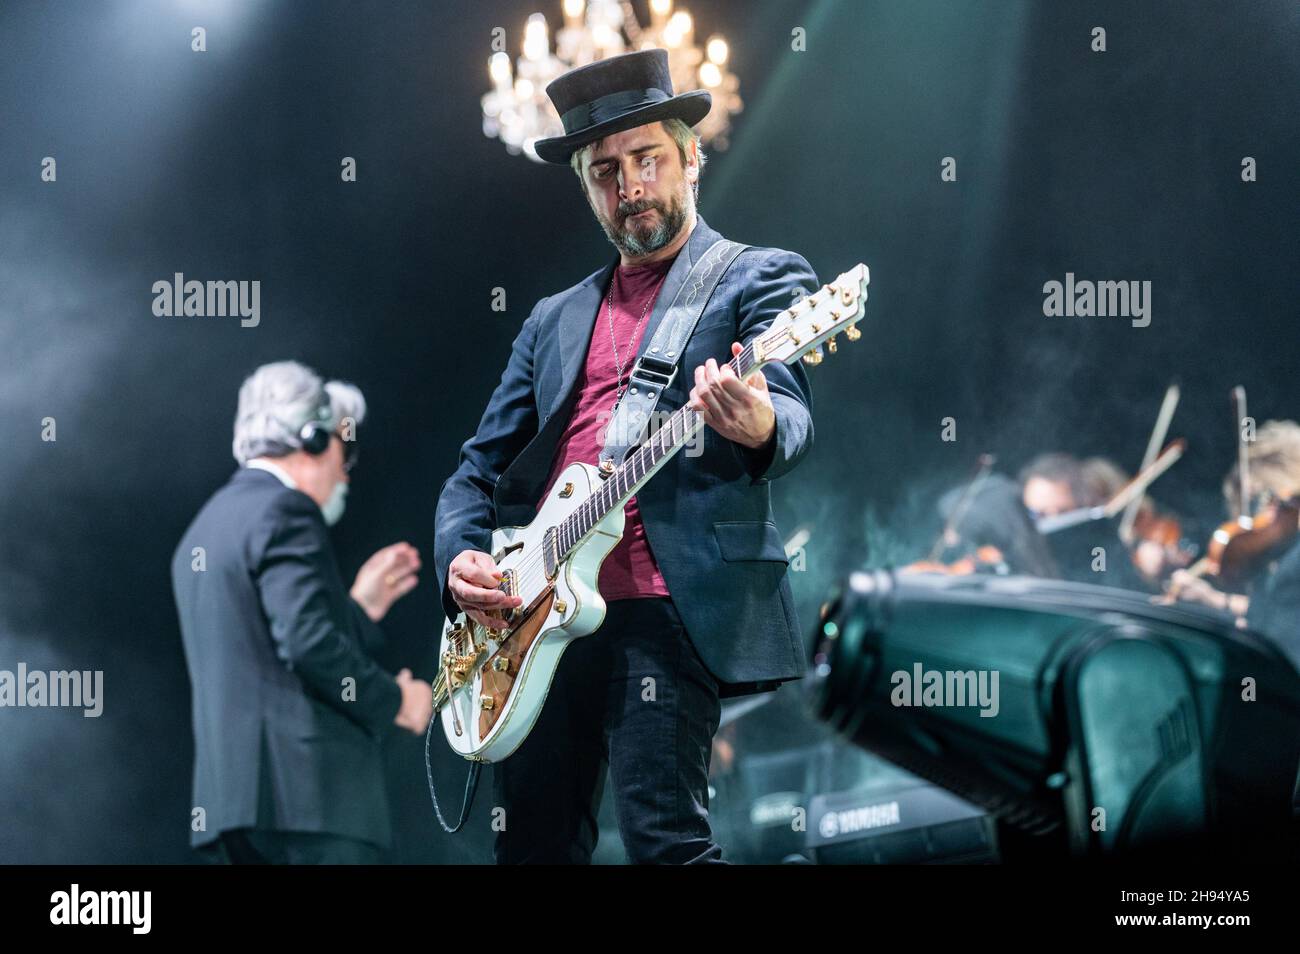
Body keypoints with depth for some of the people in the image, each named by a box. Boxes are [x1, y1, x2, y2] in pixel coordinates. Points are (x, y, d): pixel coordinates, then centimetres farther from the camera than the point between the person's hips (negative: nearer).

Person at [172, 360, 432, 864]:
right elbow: (309, 643, -18)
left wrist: (360, 607, 27)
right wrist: (393, 701, -5)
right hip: (308, 791, -10)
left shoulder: (204, 530, 24)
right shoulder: (285, 511, -6)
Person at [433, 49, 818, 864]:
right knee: (535, 845, 7)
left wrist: (758, 426, -37)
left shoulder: (759, 279, 6)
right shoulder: (554, 320, 23)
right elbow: (480, 468, 21)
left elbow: (793, 415, -12)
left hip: (664, 608, -6)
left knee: (668, 841, -16)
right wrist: (460, 559, 0)